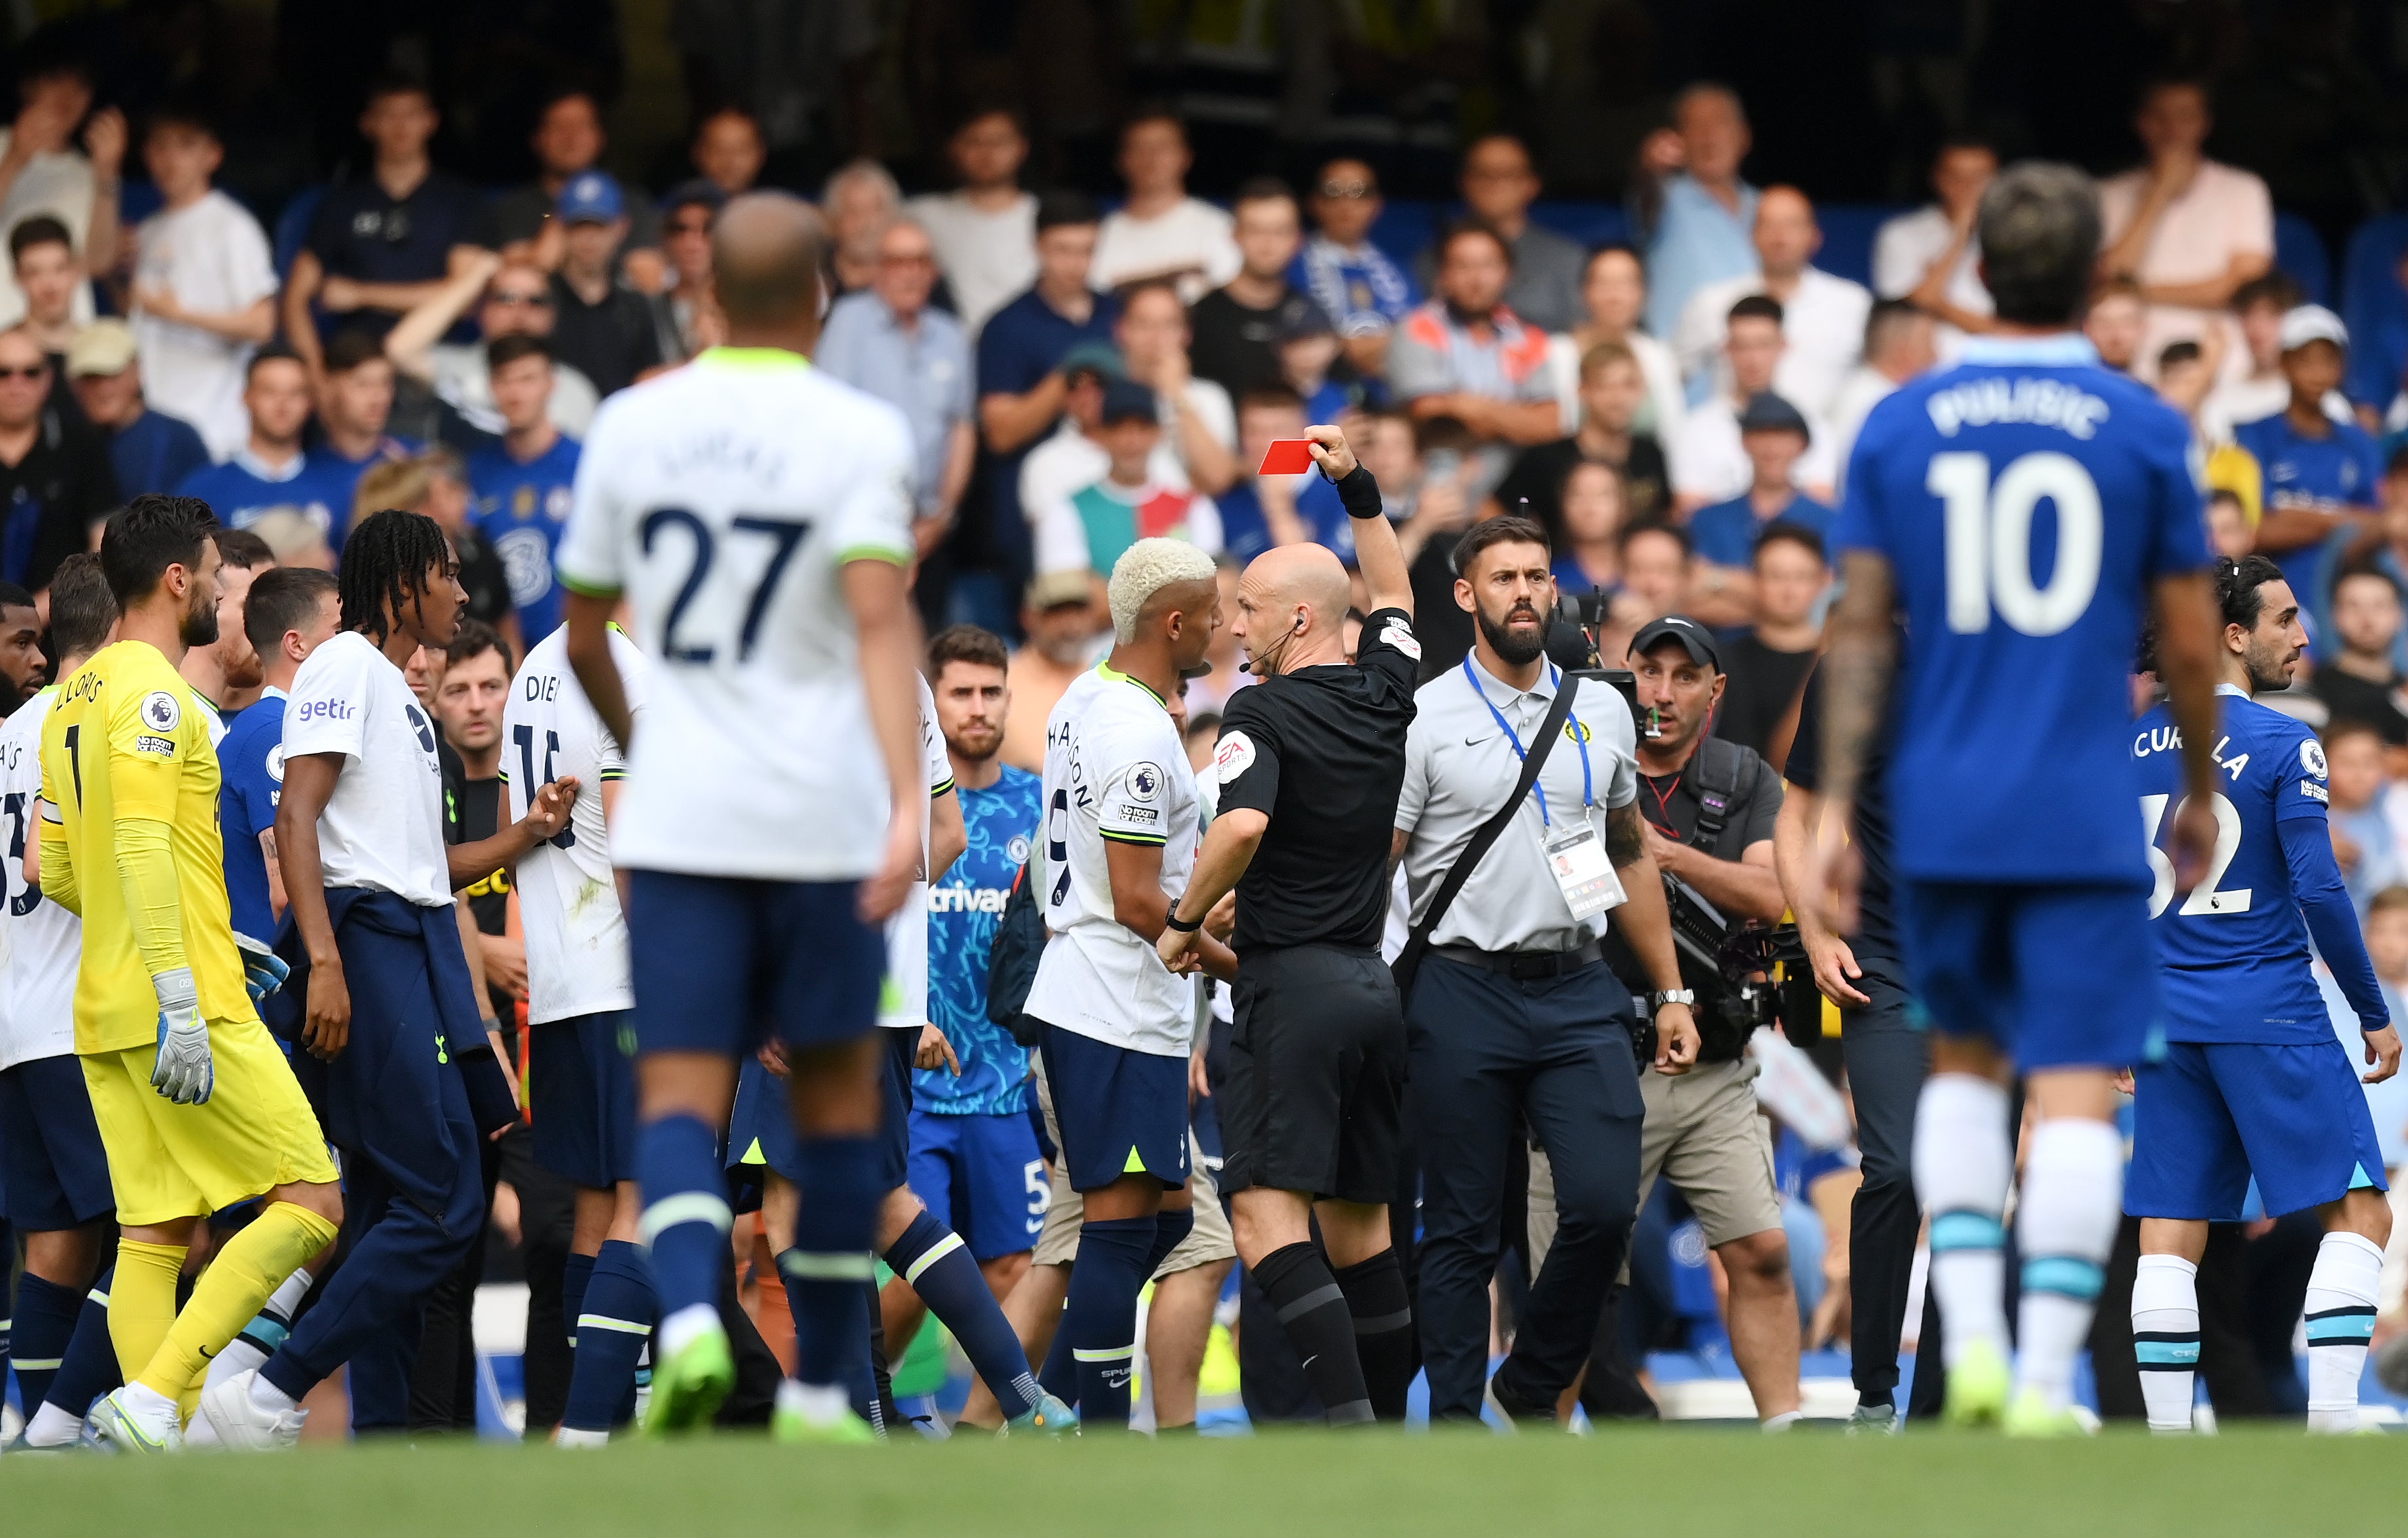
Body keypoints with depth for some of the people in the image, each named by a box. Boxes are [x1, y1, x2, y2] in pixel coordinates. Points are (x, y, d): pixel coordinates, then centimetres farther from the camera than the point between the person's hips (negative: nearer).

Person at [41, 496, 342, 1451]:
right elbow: (142, 851, -21)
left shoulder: (74, 700, 17)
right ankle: (151, 1401, -17)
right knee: (311, 1204, -6)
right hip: (183, 1009, -9)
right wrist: (181, 1001, -25)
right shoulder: (152, 693, -11)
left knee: (153, 1234, 7)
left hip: (105, 1014, 9)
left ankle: (160, 1447, 1)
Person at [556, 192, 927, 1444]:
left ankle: (688, 1319, -30)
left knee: (679, 1097, -2)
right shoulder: (859, 434, -5)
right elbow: (880, 622, -17)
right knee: (839, 1091, 13)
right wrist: (909, 800, -24)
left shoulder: (630, 427, 6)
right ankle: (818, 1391, 17)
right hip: (821, 816, -1)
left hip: (675, 817, 2)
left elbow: (581, 635, 14)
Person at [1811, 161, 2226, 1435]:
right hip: (2085, 818, -3)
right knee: (2075, 1090, -3)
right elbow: (2188, 644, 1)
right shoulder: (2143, 430, -2)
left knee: (1963, 1060, 20)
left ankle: (1968, 1336, 6)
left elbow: (1857, 628, 0)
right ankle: (2044, 1376, -12)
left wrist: (1834, 810, 2)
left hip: (1940, 811, 3)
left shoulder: (1897, 426, 4)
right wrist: (2201, 795, 15)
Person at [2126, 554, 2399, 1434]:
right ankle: (2330, 1427, -12)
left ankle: (2167, 1444, -1)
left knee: (2169, 1235, 5)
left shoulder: (2132, 746, 9)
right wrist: (2375, 1015, -4)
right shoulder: (2283, 745, -8)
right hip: (2271, 1018, -6)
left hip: (2166, 1022, 6)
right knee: (2359, 1213, 0)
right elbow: (2318, 890, -13)